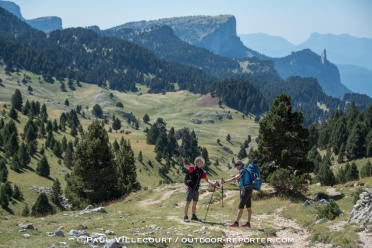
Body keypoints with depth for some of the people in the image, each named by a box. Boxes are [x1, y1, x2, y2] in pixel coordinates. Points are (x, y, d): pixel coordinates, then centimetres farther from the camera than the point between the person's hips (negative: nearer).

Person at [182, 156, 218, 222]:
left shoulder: (202, 172, 9)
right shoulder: (192, 168, -8)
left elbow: (207, 180, 8)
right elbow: (186, 166, -26)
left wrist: (213, 183, -8)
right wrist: (184, 162, -48)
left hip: (196, 189, 6)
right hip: (190, 188, -6)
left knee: (195, 203, 14)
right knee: (188, 202, -7)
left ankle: (194, 216, 26)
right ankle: (185, 217, -4)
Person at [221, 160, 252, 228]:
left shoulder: (243, 171, -12)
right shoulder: (246, 171, 17)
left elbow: (235, 178, -21)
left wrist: (225, 181, -22)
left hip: (246, 190, -10)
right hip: (248, 190, 10)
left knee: (240, 207, -9)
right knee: (248, 207, 9)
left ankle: (236, 222, -9)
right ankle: (248, 223, 11)